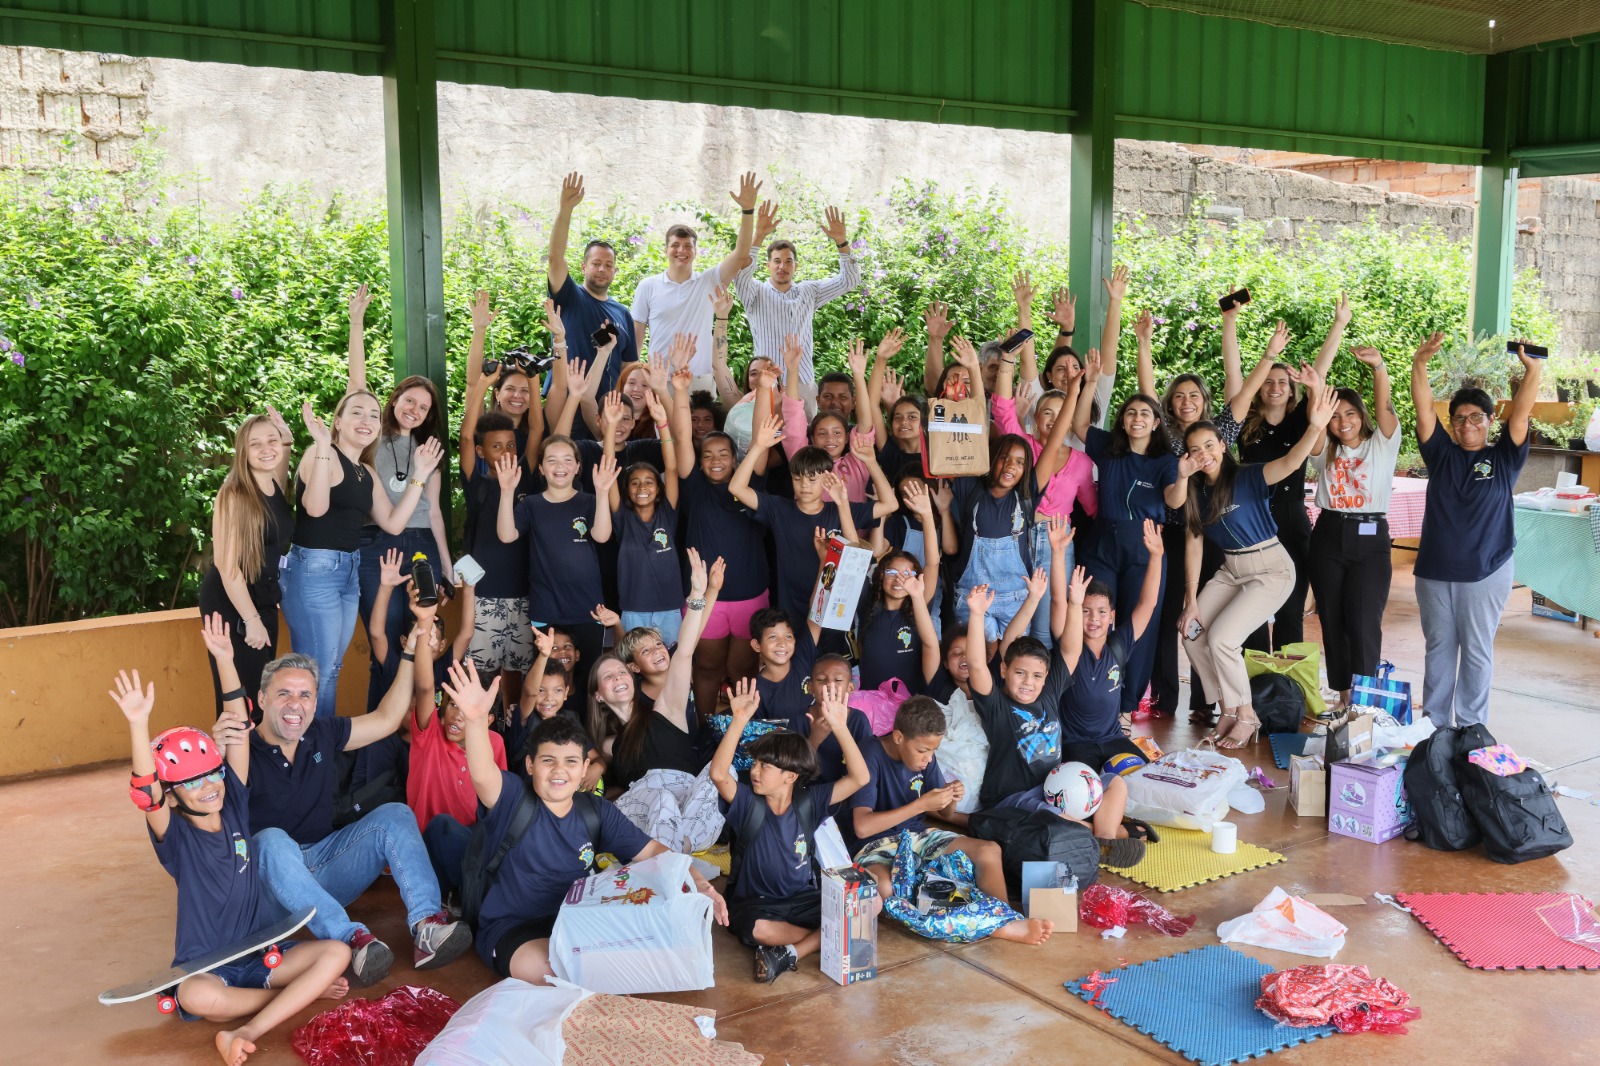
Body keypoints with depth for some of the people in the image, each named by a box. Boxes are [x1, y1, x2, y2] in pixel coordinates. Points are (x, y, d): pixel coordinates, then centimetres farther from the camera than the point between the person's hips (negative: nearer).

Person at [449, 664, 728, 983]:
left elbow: (652, 850, 3)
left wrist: (698, 883, -15)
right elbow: (482, 776, -33)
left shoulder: (596, 811, 2)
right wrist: (477, 719, -54)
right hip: (512, 931, -4)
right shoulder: (512, 799, -11)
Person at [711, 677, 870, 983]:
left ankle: (790, 954, -20)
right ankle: (826, 935, -13)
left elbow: (860, 777, -12)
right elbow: (718, 774, -29)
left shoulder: (808, 800, -2)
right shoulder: (747, 803, -8)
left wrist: (839, 727, -23)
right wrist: (740, 721, -35)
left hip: (803, 899, 3)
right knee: (759, 929, -39)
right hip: (754, 903, -3)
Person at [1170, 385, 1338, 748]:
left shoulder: (1248, 477, -16)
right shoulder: (1195, 491, 1)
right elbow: (1194, 544, 2)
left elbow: (1290, 463, -35)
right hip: (1230, 570, 7)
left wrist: (1316, 426, -54)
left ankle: (1246, 717, 3)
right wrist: (1191, 601, -2)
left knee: (1221, 637, -18)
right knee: (1191, 632, -6)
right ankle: (1227, 708, 11)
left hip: (1271, 570, -7)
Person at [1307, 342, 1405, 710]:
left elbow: (1384, 406, -13)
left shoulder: (1381, 444, 4)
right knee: (1332, 621, 7)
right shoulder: (1325, 450, 11)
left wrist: (1379, 365, -31)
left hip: (1370, 538, -3)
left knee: (1364, 623, -6)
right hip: (1328, 537, 3)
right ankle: (1343, 695, 18)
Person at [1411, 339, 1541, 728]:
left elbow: (1521, 413, -11)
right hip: (1434, 570, 2)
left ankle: (1471, 730, 13)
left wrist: (1533, 370, -26)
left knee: (1477, 651, 5)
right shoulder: (1441, 454, 6)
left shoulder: (1503, 458, 2)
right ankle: (1433, 726, 19)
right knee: (1438, 648, 11)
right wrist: (1419, 364, -18)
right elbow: (1424, 408, -4)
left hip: (1486, 571, -2)